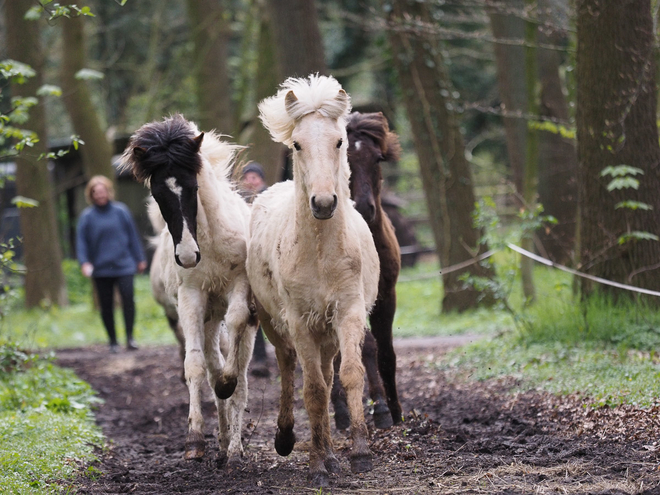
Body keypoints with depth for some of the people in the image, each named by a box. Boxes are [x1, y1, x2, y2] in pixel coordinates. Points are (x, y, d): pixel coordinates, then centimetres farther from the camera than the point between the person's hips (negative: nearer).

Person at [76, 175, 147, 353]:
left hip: (124, 265, -1)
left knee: (128, 298, -15)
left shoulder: (121, 211, 3)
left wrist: (140, 259, 13)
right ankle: (113, 341, 16)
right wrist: (84, 262, -11)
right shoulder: (87, 216, 1)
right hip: (101, 270, 1)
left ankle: (130, 337, -7)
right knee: (106, 305, 5)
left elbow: (133, 236, 10)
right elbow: (81, 241, 2)